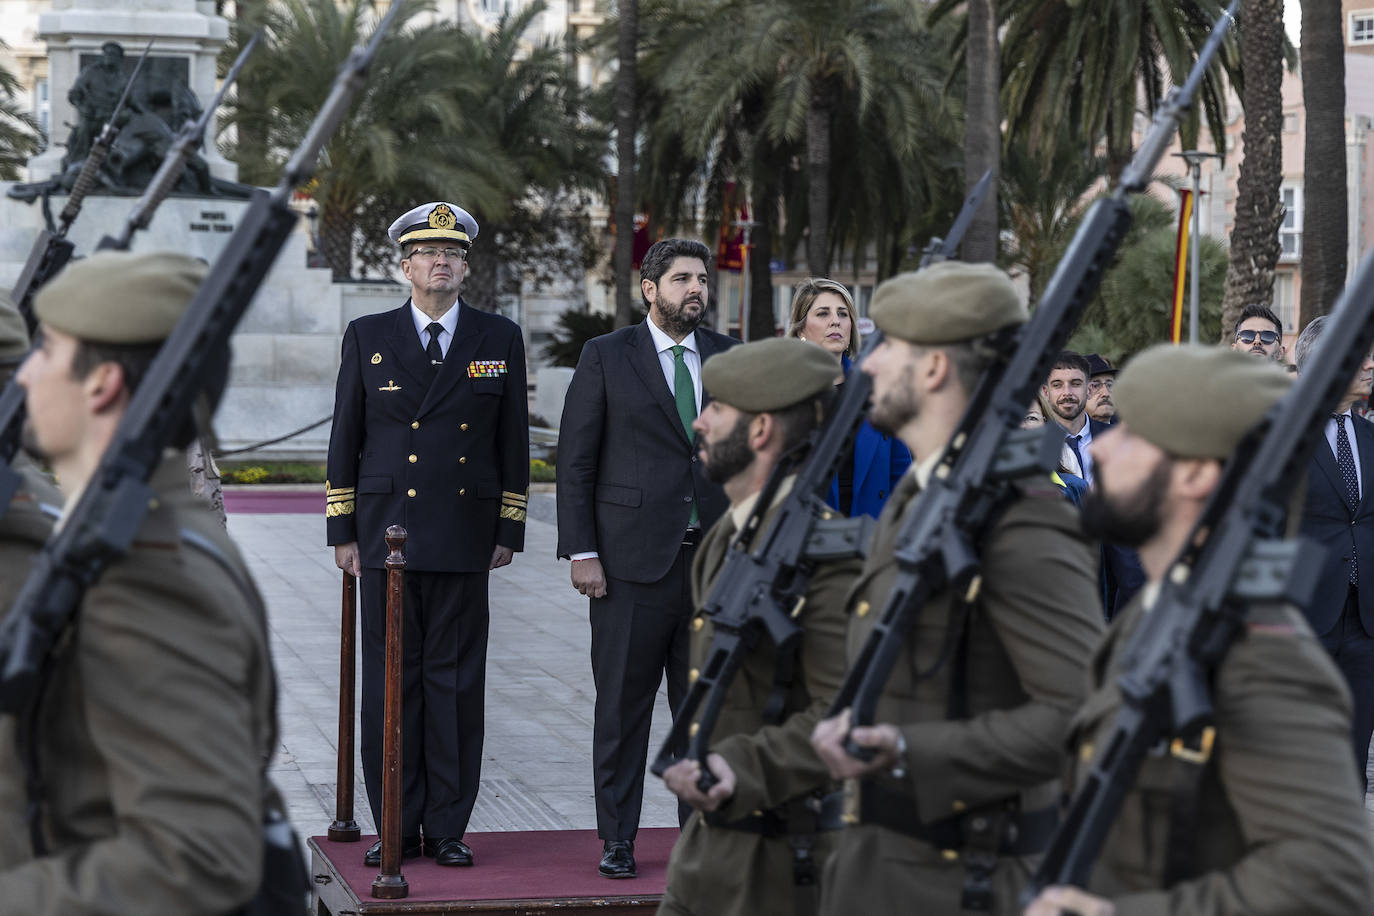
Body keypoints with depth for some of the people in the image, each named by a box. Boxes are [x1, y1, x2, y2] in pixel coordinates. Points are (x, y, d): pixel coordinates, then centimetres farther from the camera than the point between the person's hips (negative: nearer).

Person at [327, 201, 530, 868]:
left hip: (464, 539, 0)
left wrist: (510, 531, 5)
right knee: (390, 681, 2)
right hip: (387, 537, 0)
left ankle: (447, 827, 8)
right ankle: (397, 828, 10)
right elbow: (345, 439, 7)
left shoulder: (499, 339, 7)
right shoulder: (368, 337, 6)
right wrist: (342, 532, 3)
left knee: (456, 682, 1)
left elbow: (513, 443, 9)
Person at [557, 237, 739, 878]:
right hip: (632, 560, -3)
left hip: (714, 559, 3)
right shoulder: (605, 356, 0)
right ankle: (617, 841, 11)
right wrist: (581, 553, -8)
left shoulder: (731, 358, 10)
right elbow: (574, 459, -2)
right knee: (622, 707, 2)